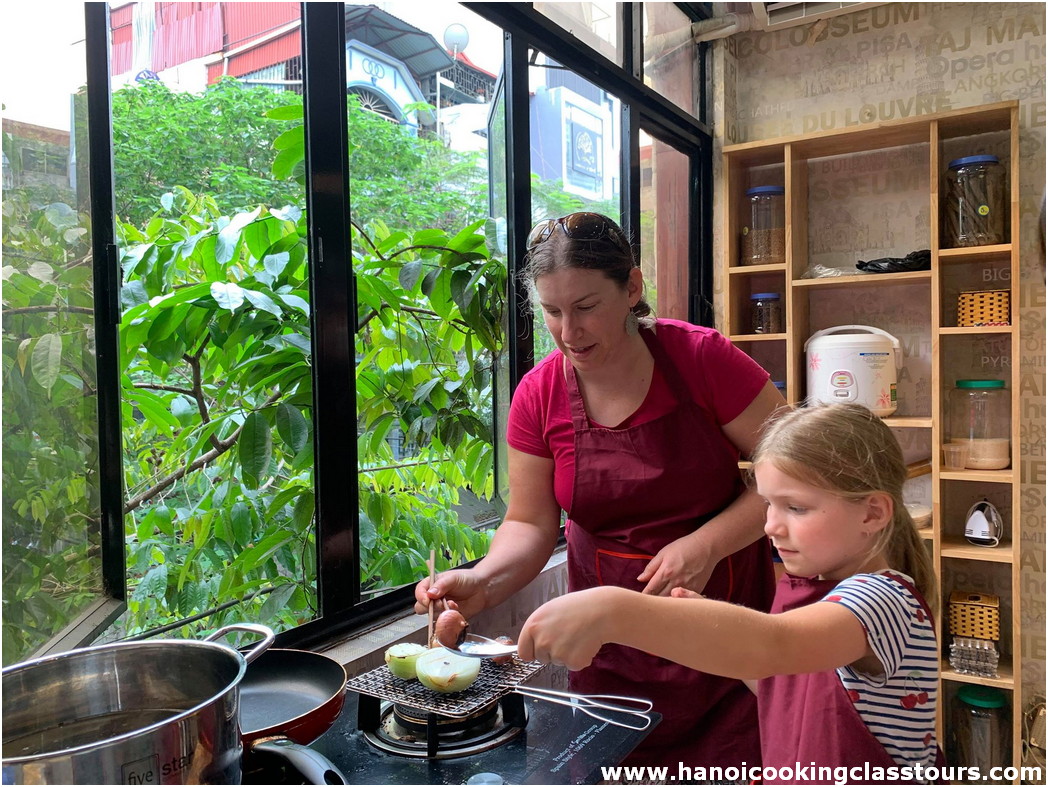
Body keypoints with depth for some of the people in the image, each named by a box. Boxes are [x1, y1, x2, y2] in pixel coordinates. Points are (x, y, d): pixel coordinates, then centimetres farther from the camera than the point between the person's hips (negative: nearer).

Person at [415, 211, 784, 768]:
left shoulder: (702, 358, -14)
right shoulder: (539, 396, -7)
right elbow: (530, 524, -2)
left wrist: (707, 544, -22)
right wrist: (482, 582, -21)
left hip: (725, 608, -1)